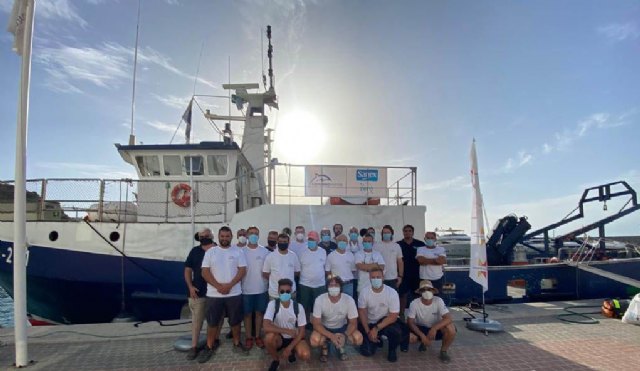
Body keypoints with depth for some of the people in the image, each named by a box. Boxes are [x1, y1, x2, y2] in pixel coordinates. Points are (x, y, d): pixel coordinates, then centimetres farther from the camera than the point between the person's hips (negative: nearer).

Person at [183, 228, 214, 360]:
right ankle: (194, 346, 11)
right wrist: (190, 286, -6)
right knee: (196, 319, 4)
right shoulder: (195, 251, 3)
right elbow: (188, 269, 4)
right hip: (198, 292, 1)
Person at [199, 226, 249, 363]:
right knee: (212, 322, 8)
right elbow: (205, 272, -4)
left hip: (234, 293, 0)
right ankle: (209, 348, 22)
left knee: (235, 321, 10)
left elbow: (242, 270, -5)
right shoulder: (210, 252, 1)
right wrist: (218, 286, -15)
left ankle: (237, 343, 28)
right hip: (214, 294, 0)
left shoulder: (238, 252, 0)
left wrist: (230, 285, -16)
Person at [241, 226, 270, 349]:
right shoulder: (242, 251, -4)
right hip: (246, 289, -1)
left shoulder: (264, 251, -1)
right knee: (248, 314, 8)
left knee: (259, 313, 10)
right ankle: (248, 337, 21)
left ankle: (258, 336, 23)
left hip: (261, 289, 1)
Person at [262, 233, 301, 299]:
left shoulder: (293, 256, 2)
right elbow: (265, 273, 0)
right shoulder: (270, 256, -5)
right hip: (274, 293, -2)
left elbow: (297, 272, 10)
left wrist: (289, 277, 0)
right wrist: (275, 279, -3)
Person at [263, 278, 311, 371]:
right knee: (269, 337, -35)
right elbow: (267, 327, -30)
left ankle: (292, 351, 10)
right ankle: (275, 360, -3)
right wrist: (288, 331, -31)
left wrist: (289, 348, -18)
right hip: (279, 337, -1)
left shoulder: (298, 307, -15)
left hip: (294, 338, 1)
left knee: (305, 355, -28)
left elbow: (301, 331, -9)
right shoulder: (273, 304, -19)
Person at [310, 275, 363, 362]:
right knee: (315, 340, -32)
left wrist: (345, 335, -36)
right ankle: (325, 347, 6)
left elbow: (353, 323, -16)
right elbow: (316, 324, -22)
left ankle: (341, 346, 8)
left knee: (358, 338, -26)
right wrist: (331, 336, -36)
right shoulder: (320, 300, -26)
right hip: (325, 328, -1)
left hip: (342, 328, 1)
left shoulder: (349, 300, -24)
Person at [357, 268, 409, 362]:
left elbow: (393, 316, -21)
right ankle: (377, 340, 20)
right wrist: (368, 331, -13)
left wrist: (376, 328, -27)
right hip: (369, 323, 1)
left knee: (396, 331, -35)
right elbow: (362, 312, -5)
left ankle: (392, 350, -1)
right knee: (366, 352, -15)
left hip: (386, 321, -1)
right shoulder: (364, 292, -15)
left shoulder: (392, 293, -21)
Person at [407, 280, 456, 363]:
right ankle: (423, 342, 10)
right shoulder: (414, 303, -20)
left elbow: (449, 318, -30)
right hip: (421, 329, 1)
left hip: (437, 328, -1)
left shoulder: (438, 301, -21)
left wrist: (434, 328, -43)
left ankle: (443, 351, -3)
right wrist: (422, 335, -31)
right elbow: (410, 322, -18)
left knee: (450, 328, -32)